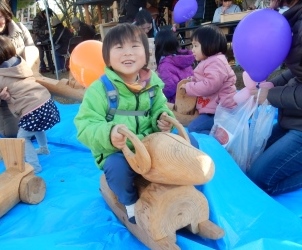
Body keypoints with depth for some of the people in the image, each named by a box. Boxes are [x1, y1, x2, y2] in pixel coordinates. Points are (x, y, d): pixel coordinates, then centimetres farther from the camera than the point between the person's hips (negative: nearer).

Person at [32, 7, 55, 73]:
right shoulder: (37, 19, -14)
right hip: (39, 40, -7)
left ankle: (51, 66, 16)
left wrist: (49, 31, 4)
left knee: (48, 53, 9)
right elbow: (35, 30, -22)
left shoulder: (45, 19, 10)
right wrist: (45, 31, -31)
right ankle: (42, 68, 0)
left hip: (46, 39, 7)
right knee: (41, 54, -6)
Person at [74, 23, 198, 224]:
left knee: (189, 142, -5)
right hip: (116, 151, -4)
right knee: (117, 167, -36)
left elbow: (159, 109, 13)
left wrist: (163, 119, -12)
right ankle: (131, 202, 0)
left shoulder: (152, 83, 0)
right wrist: (108, 135, -39)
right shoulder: (99, 89, -14)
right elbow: (85, 126, -18)